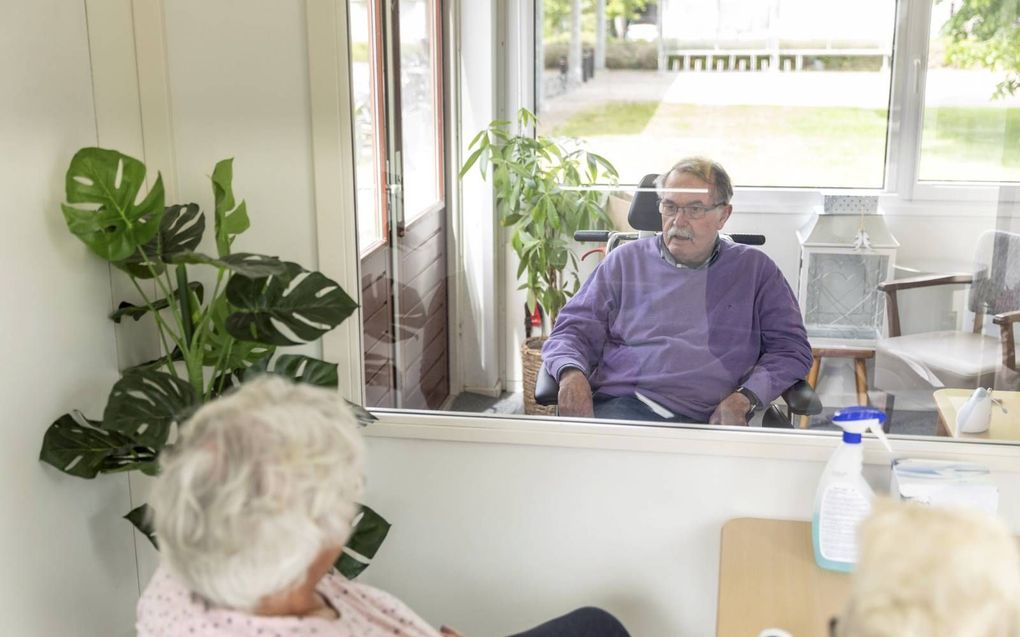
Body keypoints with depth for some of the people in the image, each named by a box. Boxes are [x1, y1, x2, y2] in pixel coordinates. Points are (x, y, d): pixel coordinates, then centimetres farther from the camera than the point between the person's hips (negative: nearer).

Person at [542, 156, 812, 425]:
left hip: (707, 421, 2)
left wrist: (743, 400, -6)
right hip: (621, 406, -1)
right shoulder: (625, 261, 18)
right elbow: (574, 329, 14)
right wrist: (571, 373, -11)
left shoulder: (755, 269, 17)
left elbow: (792, 347, 12)